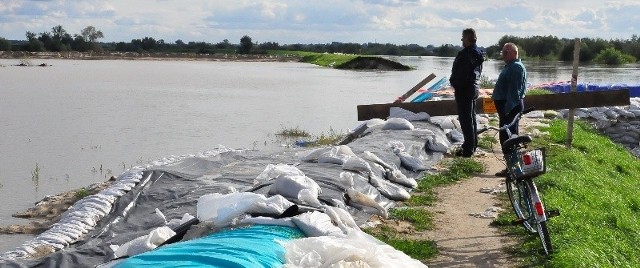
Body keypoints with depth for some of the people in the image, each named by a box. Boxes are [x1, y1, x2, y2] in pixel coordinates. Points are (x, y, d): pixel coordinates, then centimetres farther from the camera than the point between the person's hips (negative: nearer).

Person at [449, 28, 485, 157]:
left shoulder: (464, 54, -22)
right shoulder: (478, 53, 7)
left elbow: (458, 74, -21)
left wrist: (454, 84, -4)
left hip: (464, 89, -9)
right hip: (474, 87, 9)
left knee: (465, 119, -5)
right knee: (471, 117, 18)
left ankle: (468, 149, -2)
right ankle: (473, 144, 28)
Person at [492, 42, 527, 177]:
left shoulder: (516, 67, -16)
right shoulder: (511, 66, 17)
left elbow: (514, 90, -23)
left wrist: (508, 108, -26)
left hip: (510, 106, -11)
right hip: (507, 106, 11)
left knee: (507, 138, -9)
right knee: (508, 136, 15)